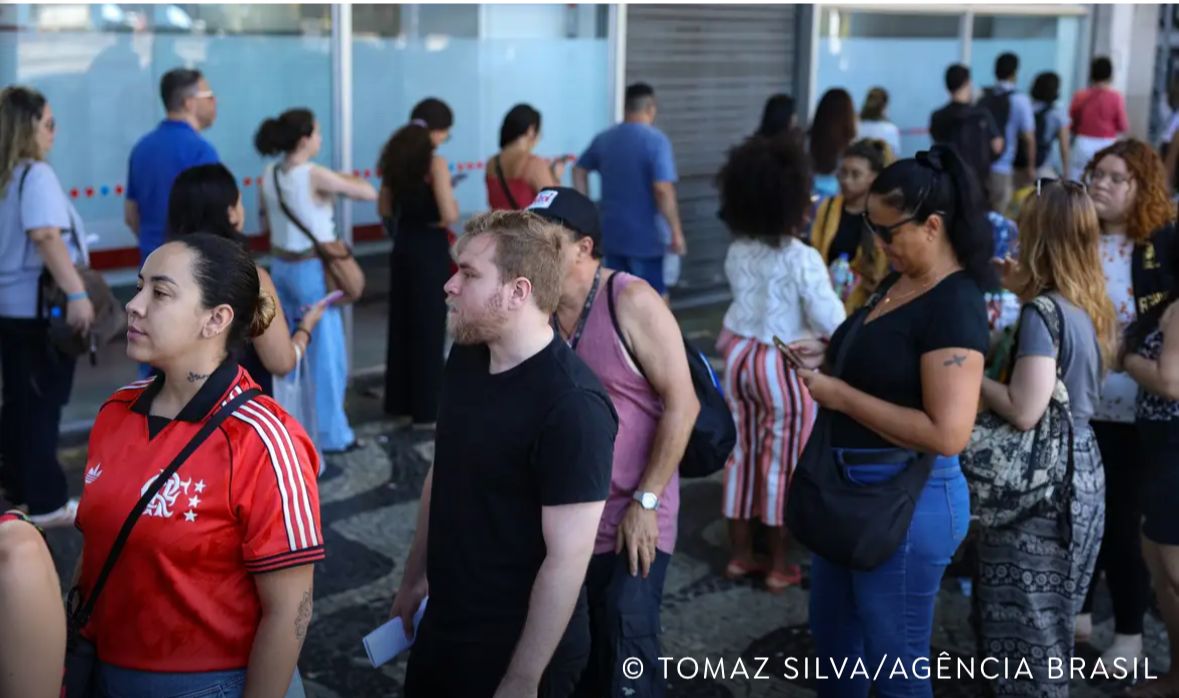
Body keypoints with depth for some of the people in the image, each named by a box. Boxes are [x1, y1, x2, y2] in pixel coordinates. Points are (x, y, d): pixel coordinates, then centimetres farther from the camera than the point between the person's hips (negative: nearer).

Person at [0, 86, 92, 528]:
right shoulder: (36, 175, -16)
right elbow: (46, 237, -31)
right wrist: (77, 294, -36)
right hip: (38, 306, -8)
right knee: (43, 405, -1)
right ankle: (46, 503, 6)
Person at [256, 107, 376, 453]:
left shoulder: (268, 176, 2)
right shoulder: (315, 176, -18)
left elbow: (268, 223, 12)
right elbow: (369, 193, -12)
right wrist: (344, 181, 7)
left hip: (281, 267, 7)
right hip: (312, 270, -7)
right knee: (325, 354, 2)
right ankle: (330, 434, 8)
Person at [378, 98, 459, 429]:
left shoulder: (395, 158, 6)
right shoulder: (435, 163, -15)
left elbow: (386, 210, 12)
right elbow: (449, 216, -20)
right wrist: (450, 199, 0)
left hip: (403, 246, 7)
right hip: (430, 249, -7)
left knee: (401, 325, 15)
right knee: (429, 329, 2)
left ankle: (400, 404, 23)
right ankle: (426, 410, 8)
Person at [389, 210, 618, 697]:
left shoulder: (572, 405, -25)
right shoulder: (464, 358, -1)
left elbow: (567, 557, -24)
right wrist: (415, 578, 19)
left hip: (516, 648, -7)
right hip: (443, 624, 7)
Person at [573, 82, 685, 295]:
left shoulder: (604, 138, 7)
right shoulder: (656, 140, -14)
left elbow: (579, 170, 17)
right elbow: (663, 190, -21)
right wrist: (676, 232, -15)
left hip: (612, 235, 6)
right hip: (645, 238, -6)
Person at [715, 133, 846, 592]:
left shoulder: (738, 251, 0)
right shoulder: (802, 259, -20)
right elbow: (830, 321, -18)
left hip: (740, 354, 6)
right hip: (783, 365, -6)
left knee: (742, 455, 14)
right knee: (782, 463, 5)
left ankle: (740, 555, 25)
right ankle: (778, 567, 15)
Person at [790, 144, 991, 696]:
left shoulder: (954, 305, -22)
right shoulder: (897, 281, 5)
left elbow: (948, 433, -29)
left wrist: (840, 395, -23)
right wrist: (830, 356, 2)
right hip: (851, 486, 9)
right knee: (831, 636, 25)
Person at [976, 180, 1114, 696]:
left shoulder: (1044, 312, -20)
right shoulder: (1092, 306, 5)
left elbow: (1024, 411, -25)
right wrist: (1025, 292, 15)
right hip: (1080, 473, 9)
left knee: (1020, 623, 3)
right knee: (1049, 619, 21)